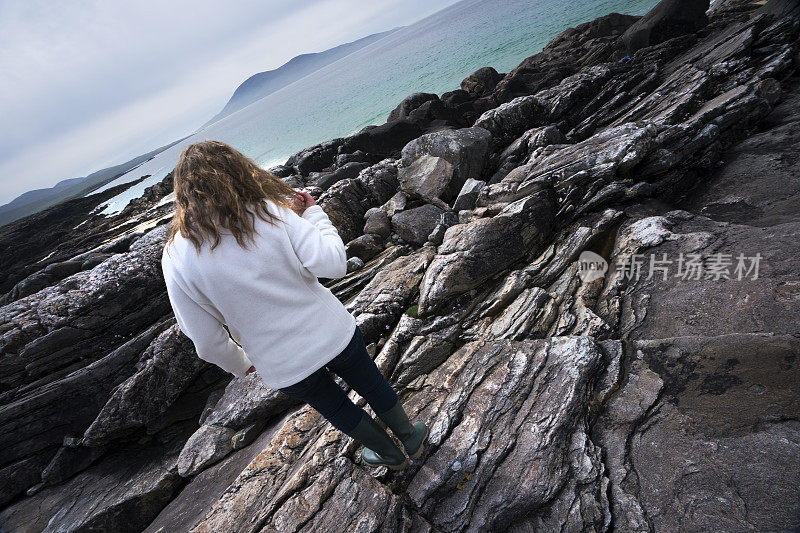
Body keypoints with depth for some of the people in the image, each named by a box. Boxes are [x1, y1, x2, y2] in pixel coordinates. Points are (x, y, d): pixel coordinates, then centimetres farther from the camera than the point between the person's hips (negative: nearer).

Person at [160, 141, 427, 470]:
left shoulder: (176, 258, -11)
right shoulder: (271, 212, -16)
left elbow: (207, 341, -7)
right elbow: (334, 264, -21)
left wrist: (240, 364, 13)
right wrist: (314, 214, -6)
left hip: (283, 367, 1)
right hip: (333, 334, 0)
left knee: (334, 406, 29)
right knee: (372, 385, 28)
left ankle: (389, 453, 53)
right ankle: (411, 437, 53)